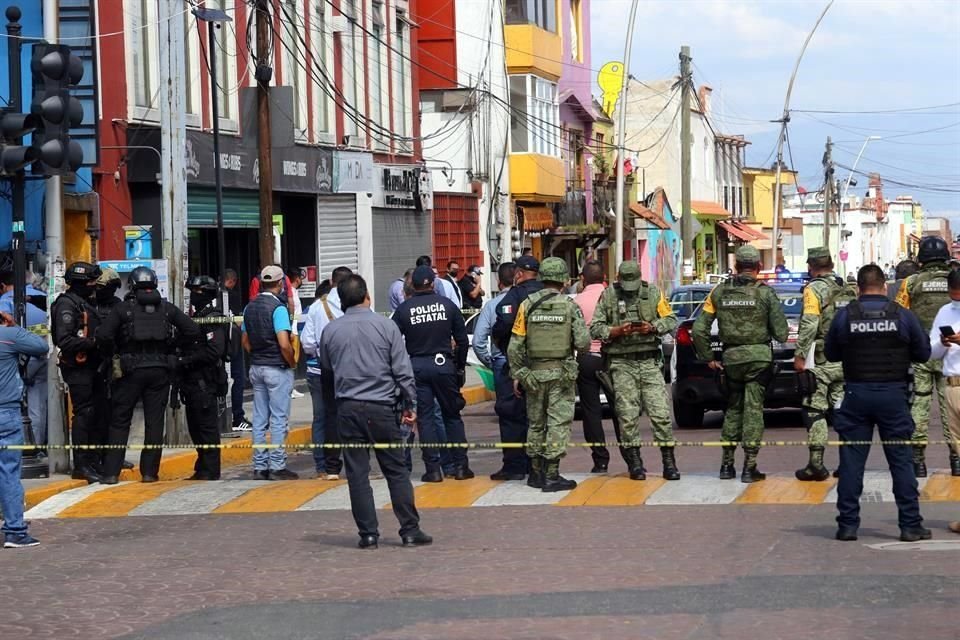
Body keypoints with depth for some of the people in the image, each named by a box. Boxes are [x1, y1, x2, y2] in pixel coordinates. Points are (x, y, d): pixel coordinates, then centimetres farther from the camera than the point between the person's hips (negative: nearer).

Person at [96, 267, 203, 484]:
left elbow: (103, 335, -12)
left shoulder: (124, 309, -3)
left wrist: (112, 355, 4)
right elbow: (193, 331, 1)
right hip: (160, 369, 2)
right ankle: (150, 471, 5)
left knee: (120, 421, 5)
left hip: (131, 370, -2)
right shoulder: (166, 308, 5)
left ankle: (111, 472, 1)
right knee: (155, 421, 7)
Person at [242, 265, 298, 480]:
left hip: (256, 367, 7)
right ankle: (277, 466, -2)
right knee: (279, 419, -2)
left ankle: (260, 466, 12)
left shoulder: (250, 307, 8)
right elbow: (284, 344, -22)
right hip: (277, 369, -7)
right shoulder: (277, 308, -16)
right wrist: (292, 363, -6)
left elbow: (245, 342, 14)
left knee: (259, 419, 10)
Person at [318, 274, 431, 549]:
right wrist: (410, 405, 3)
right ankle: (410, 531, 4)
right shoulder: (386, 326, -2)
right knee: (397, 471, 5)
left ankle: (368, 534, 4)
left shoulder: (330, 331, 3)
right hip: (382, 407, -1)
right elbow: (403, 370, -3)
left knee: (357, 473, 5)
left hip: (348, 409, 1)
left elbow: (326, 374, 14)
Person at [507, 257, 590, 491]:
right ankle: (551, 476, -6)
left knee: (536, 423, 15)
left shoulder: (527, 305, -1)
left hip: (534, 373, 3)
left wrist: (517, 374, 7)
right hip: (561, 373, -3)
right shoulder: (570, 306, -7)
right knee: (559, 423, -1)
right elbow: (583, 342, -11)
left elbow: (515, 346, -2)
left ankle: (536, 472, 22)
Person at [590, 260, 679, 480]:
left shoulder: (653, 292, 7)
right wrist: (616, 332, -14)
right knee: (627, 414, -1)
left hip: (650, 361, 0)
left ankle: (669, 462, -1)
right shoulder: (608, 296, 4)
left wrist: (653, 327, -11)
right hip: (621, 363, 0)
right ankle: (635, 463, 7)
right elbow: (595, 328, 3)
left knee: (661, 411, -5)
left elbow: (671, 320, 7)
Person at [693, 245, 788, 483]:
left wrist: (708, 357, 9)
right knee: (753, 410, 0)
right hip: (759, 356, -3)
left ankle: (727, 464, 18)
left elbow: (699, 329, 1)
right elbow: (781, 332, -5)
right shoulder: (765, 293, -5)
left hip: (731, 358, 3)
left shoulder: (719, 292, 3)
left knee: (732, 409, 17)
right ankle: (749, 467, -3)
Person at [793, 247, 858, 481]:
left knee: (815, 411, -2)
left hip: (821, 360, -6)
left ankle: (816, 464, -5)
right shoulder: (849, 290, 12)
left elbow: (809, 325, -17)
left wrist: (799, 355, -13)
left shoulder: (814, 289, -8)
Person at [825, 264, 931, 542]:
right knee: (901, 461, 5)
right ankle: (911, 525, 5)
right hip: (893, 394, 0)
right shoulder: (902, 316, -3)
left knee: (851, 462, 5)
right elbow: (923, 353, 6)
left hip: (856, 395, 0)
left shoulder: (844, 316, -3)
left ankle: (847, 524, 6)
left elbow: (831, 354, 8)